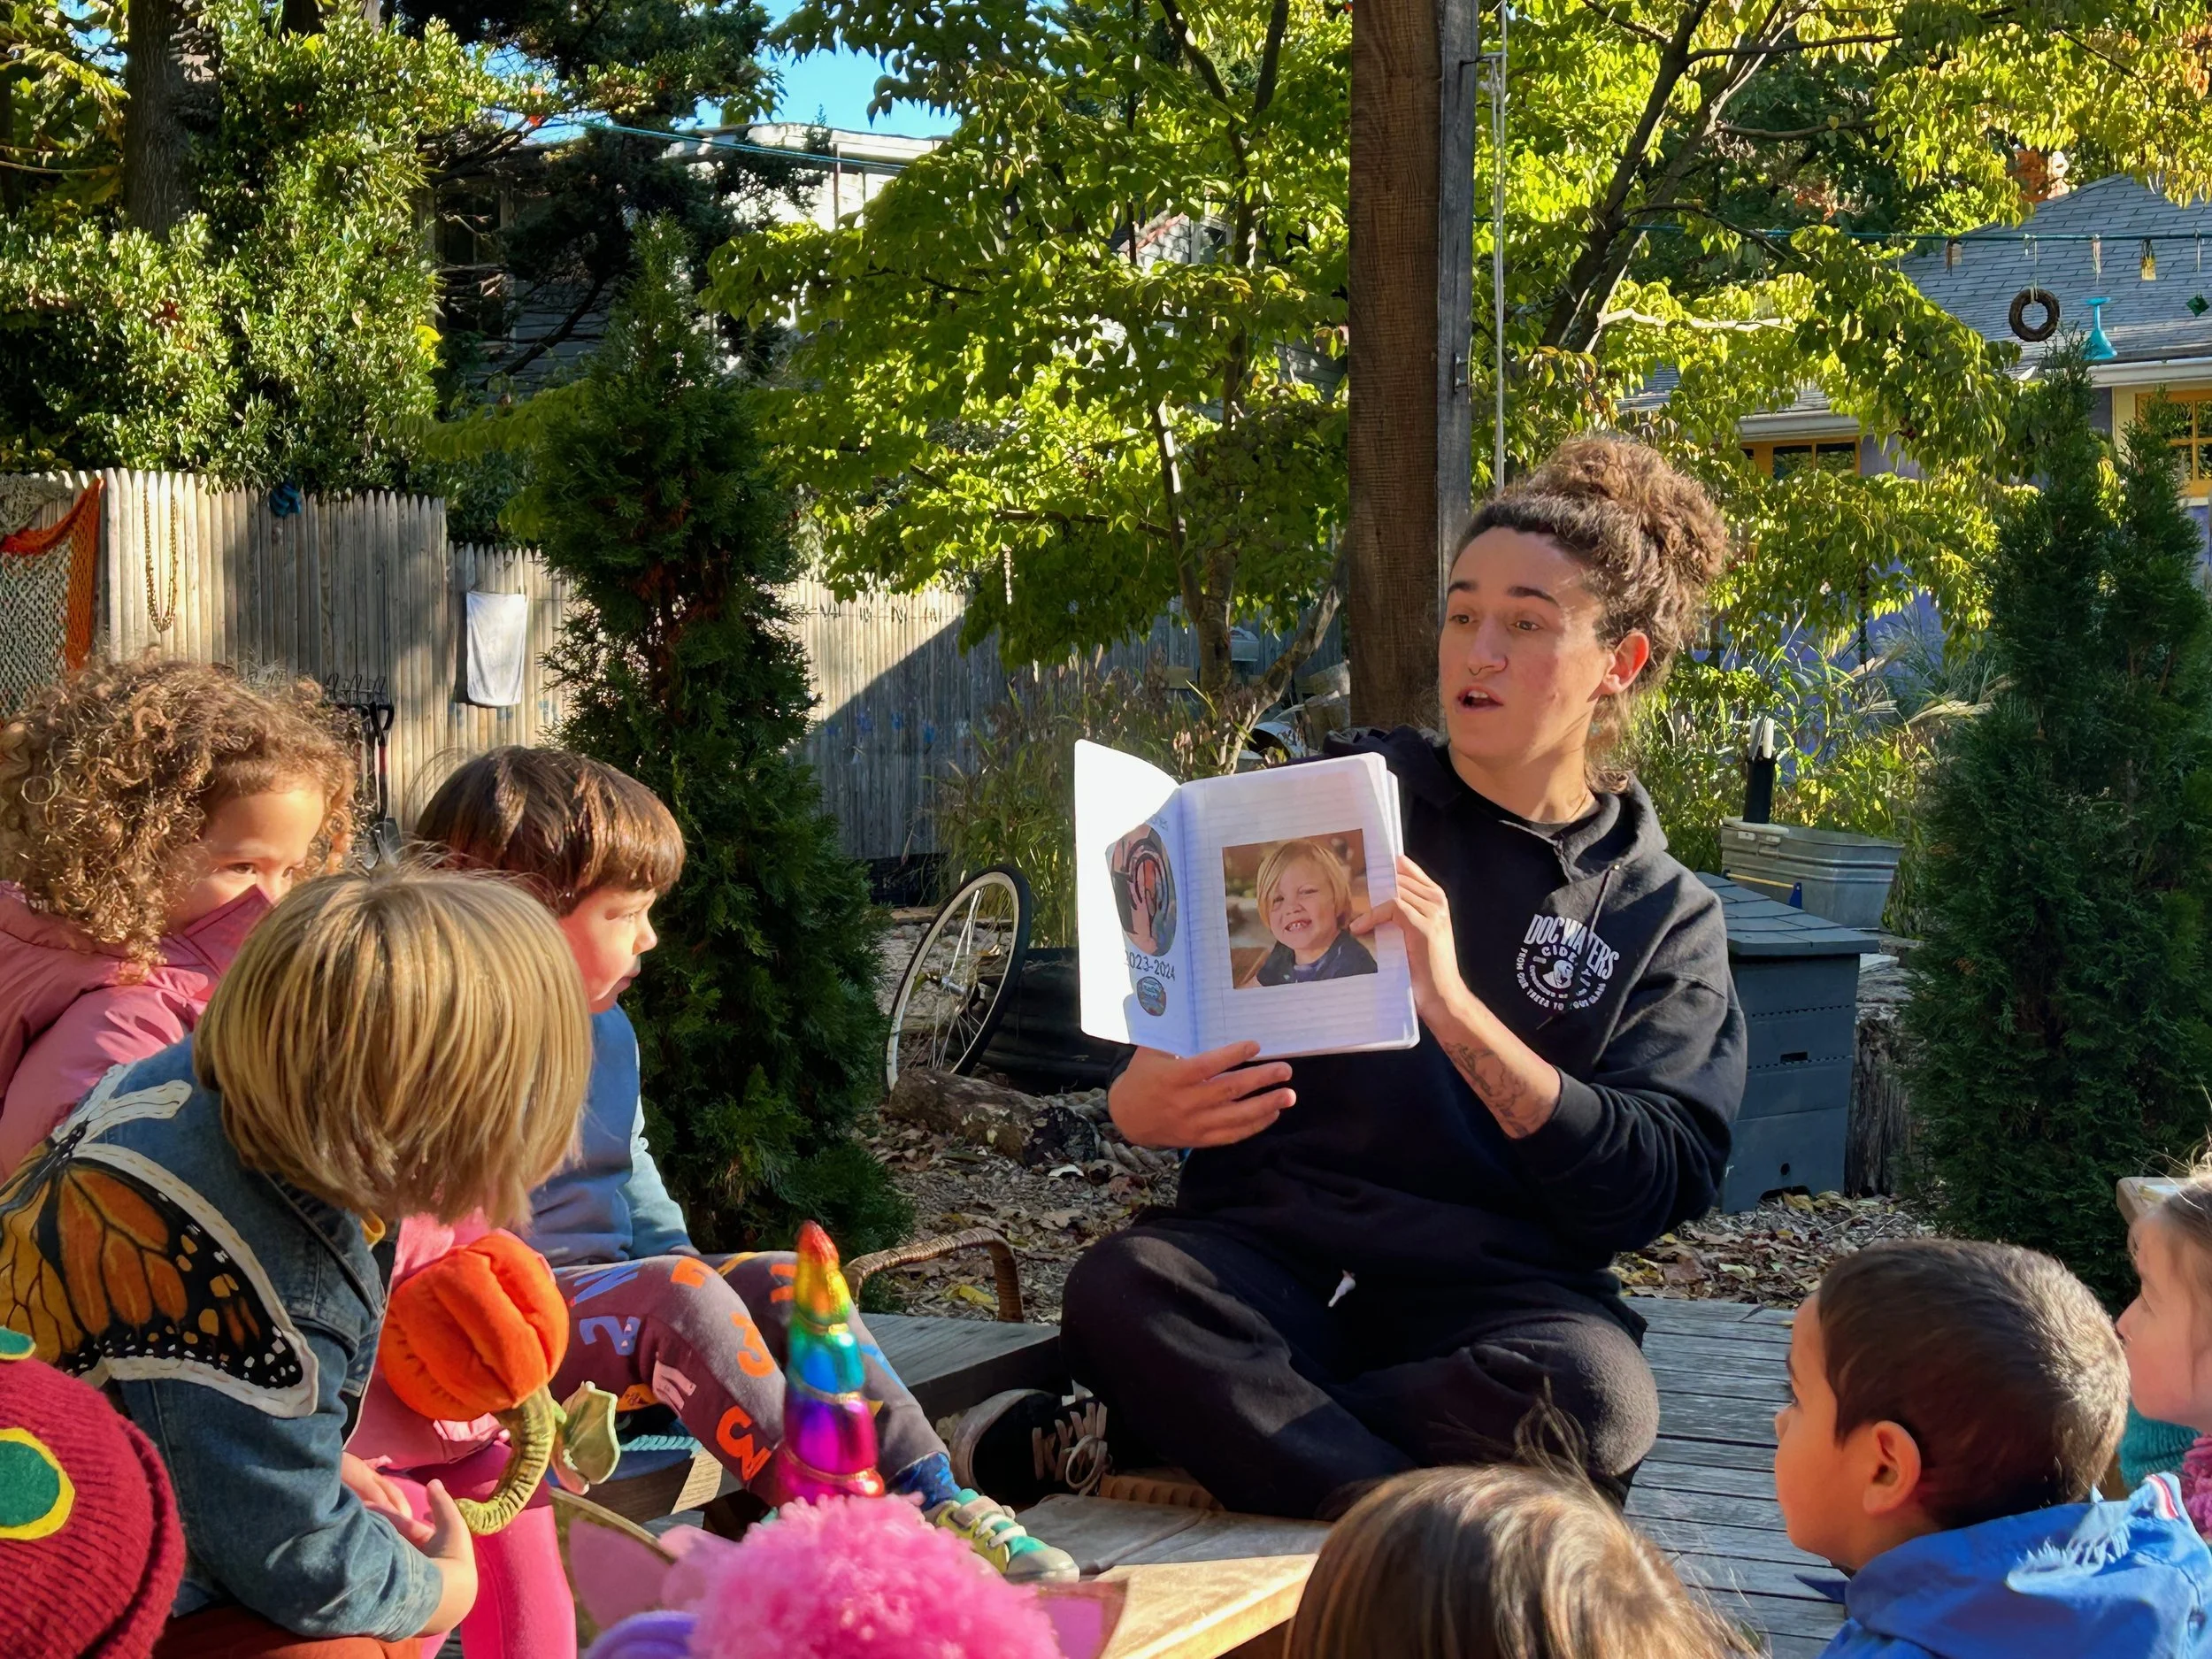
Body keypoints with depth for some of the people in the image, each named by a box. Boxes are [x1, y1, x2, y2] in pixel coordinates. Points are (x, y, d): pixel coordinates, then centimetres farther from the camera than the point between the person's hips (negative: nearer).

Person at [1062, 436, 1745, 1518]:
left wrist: (1459, 1012, -18)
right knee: (1122, 1288, -33)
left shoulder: (1663, 919, 12)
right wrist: (1139, 1102, -12)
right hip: (1268, 1248, 1)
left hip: (1492, 1292, 0)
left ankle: (1142, 1450, -24)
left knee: (1594, 1392, -36)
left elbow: (1657, 1187, -3)